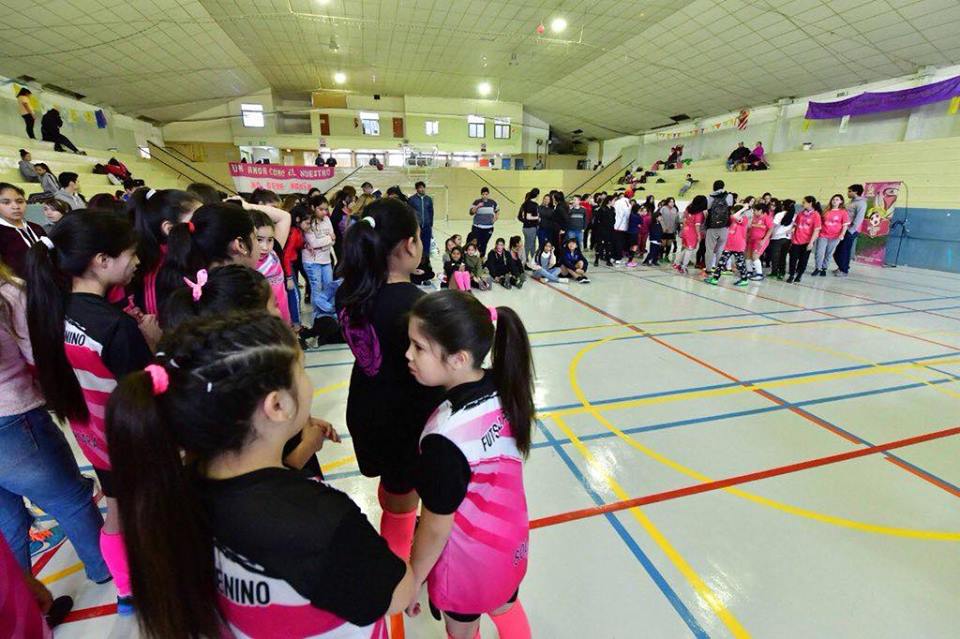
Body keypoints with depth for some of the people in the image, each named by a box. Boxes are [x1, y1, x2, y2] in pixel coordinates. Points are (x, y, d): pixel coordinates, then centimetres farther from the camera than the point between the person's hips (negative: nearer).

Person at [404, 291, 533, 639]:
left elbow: (435, 529, -24)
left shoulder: (445, 436, -38)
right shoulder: (505, 391, -17)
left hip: (469, 558, -5)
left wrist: (411, 582, -6)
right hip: (511, 539, 6)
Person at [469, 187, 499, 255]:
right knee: (476, 244, -7)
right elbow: (471, 213, -8)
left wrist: (495, 219, 7)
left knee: (484, 244, 7)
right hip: (477, 227, -2)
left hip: (488, 228, 2)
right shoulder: (477, 202, -3)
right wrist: (477, 206, -20)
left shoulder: (493, 203, 4)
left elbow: (497, 212, 20)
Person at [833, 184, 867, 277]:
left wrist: (851, 231, -19)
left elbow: (859, 219, -16)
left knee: (845, 250, -3)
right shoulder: (850, 201, 16)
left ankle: (844, 271, 6)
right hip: (844, 229, 8)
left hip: (851, 231, -8)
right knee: (839, 249, 11)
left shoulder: (861, 203, -10)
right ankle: (841, 267, 24)